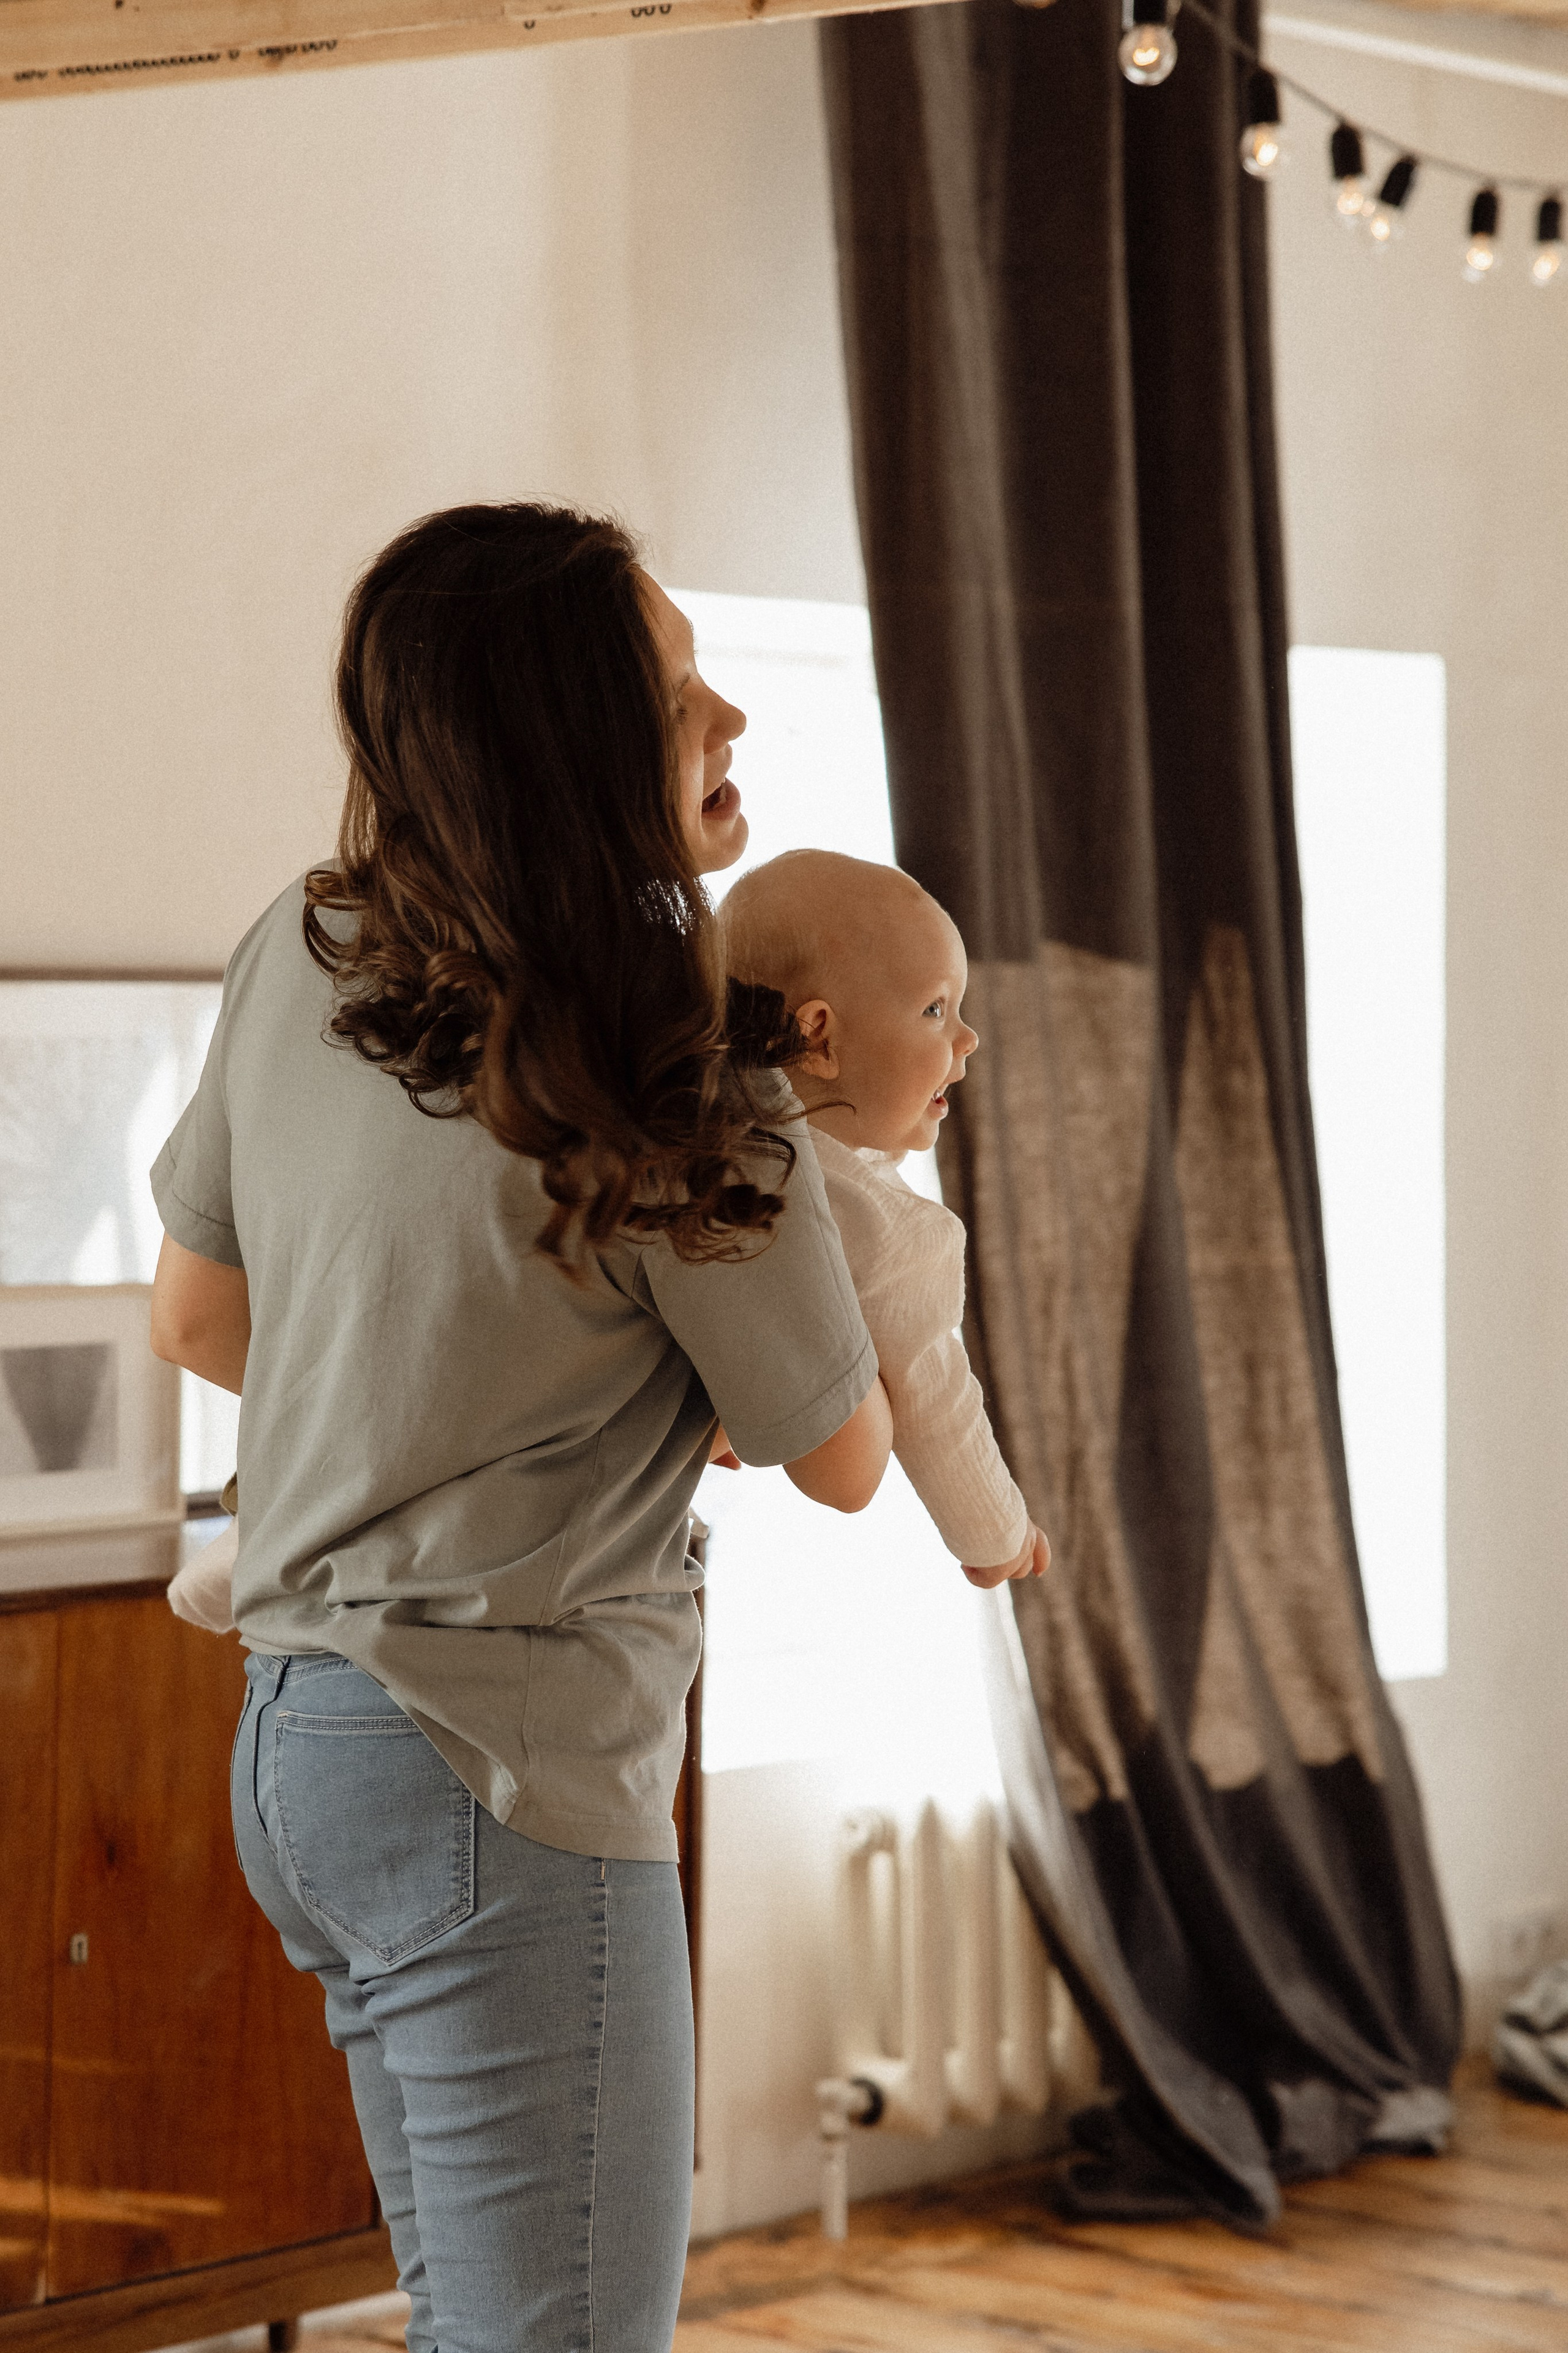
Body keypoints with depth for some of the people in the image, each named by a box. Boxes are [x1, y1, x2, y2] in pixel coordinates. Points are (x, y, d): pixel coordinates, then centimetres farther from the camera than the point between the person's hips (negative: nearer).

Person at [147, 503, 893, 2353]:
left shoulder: (297, 955, 0)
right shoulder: (675, 1122, -20)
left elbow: (195, 1318, 13)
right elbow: (840, 1459, -3)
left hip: (297, 1737, 9)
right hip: (511, 1781, -9)